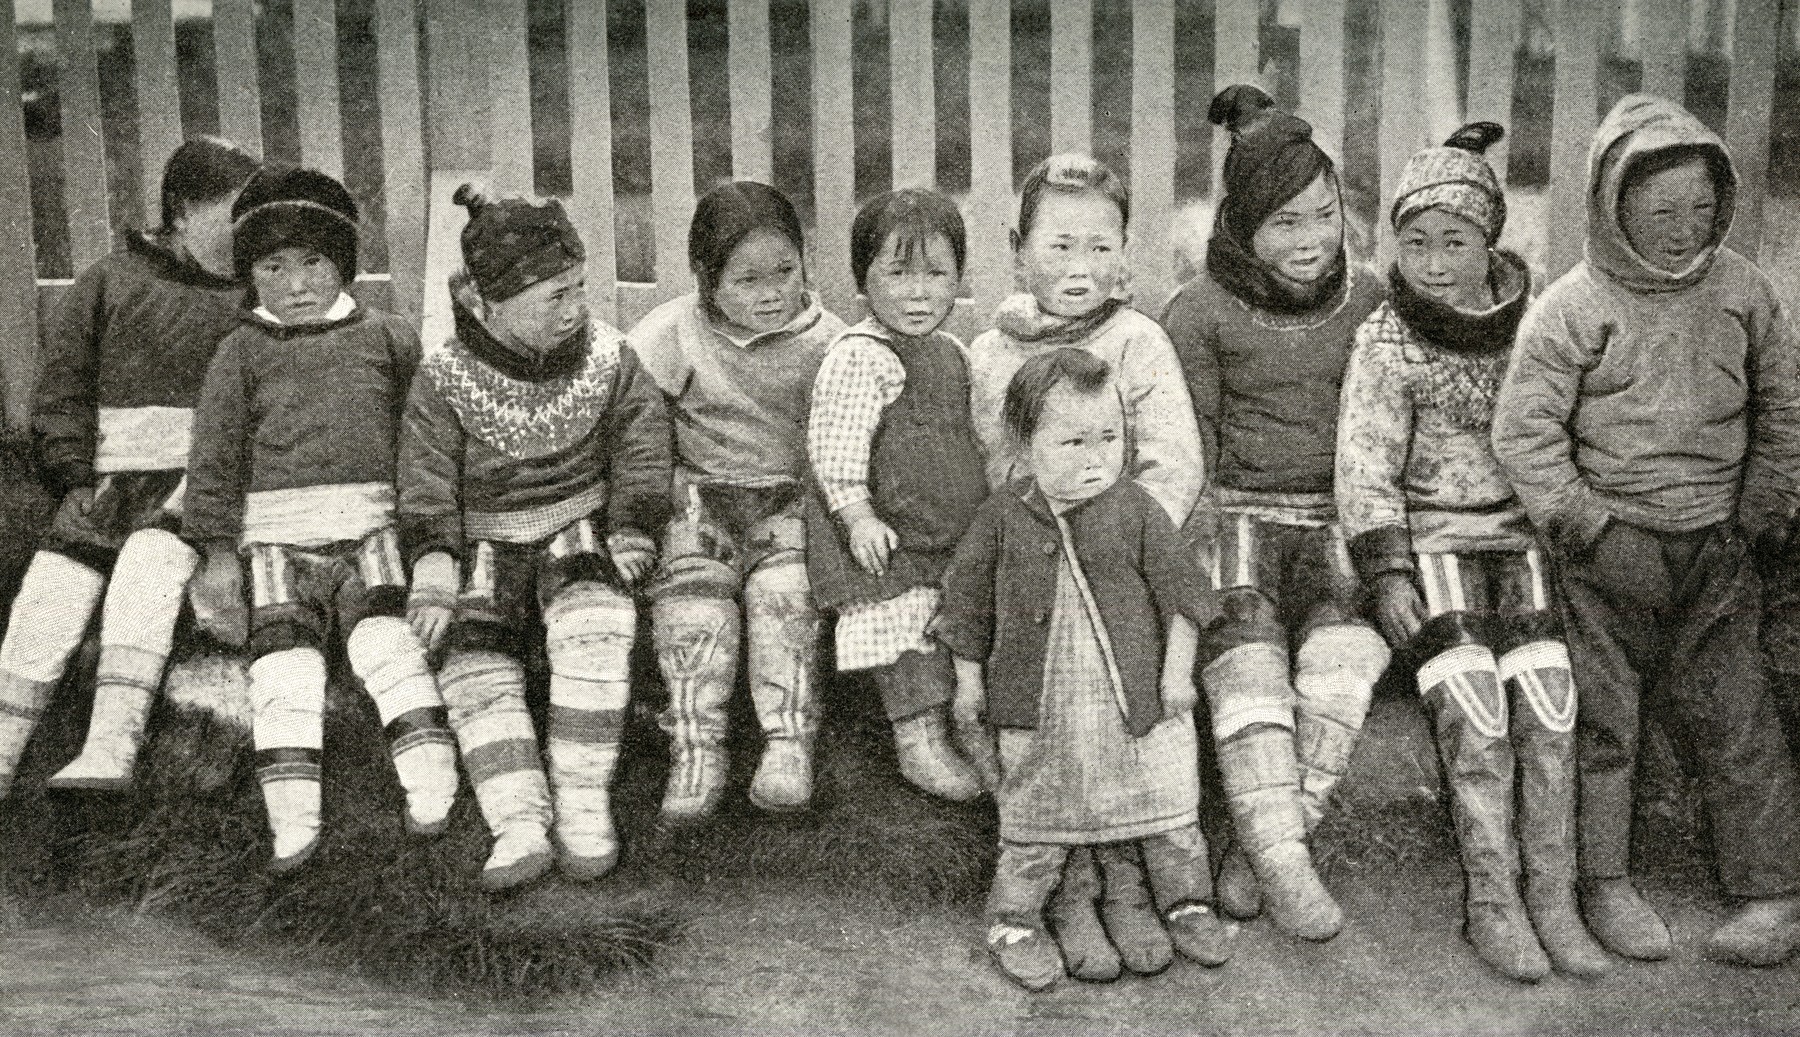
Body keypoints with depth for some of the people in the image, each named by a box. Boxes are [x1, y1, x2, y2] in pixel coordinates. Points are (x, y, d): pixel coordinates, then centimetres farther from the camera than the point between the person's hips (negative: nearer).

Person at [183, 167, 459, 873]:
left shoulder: (385, 338, 11)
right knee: (284, 663, -10)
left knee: (385, 641, -18)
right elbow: (217, 453, 8)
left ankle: (432, 788, -16)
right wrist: (218, 552, 1)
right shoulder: (242, 352, 10)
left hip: (368, 528, 0)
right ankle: (292, 822, -11)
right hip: (275, 535, 0)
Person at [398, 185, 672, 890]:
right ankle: (520, 825, -26)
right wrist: (434, 574, -17)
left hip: (579, 528, -1)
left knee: (594, 628, -31)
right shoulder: (446, 380, -9)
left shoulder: (606, 356, -4)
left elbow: (642, 445, 4)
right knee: (474, 662, -21)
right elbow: (427, 483, -7)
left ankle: (583, 804, -26)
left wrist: (630, 536, -2)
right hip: (487, 545, 1)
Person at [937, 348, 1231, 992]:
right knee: (1035, 819, 8)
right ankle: (1014, 920, 22)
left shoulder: (1136, 509, -6)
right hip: (1038, 706, -1)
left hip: (1138, 698, 1)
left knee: (1166, 809, 10)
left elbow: (1178, 589, 1)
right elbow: (968, 600, 4)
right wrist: (968, 680, 5)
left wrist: (1177, 672, -1)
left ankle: (1186, 904, 28)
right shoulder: (1004, 516, -5)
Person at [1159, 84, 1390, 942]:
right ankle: (1285, 867, -32)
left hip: (1335, 520, 2)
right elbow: (1187, 451, 3)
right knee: (1247, 658, -29)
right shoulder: (1198, 313, 2)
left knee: (1341, 654, -28)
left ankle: (1254, 853, -23)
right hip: (1237, 513, -2)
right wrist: (1199, 547, -11)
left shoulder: (1367, 301, 10)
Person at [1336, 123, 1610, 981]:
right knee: (1471, 710, -19)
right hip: (1432, 535, -2)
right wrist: (1387, 573, -16)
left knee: (1547, 707, -16)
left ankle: (1552, 896, -8)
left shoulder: (1533, 324, 5)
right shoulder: (1385, 343, -4)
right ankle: (1491, 901, -11)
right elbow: (1364, 462, -8)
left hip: (1523, 532, 2)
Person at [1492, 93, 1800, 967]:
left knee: (1730, 716, 3)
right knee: (1600, 716, 3)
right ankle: (1605, 885, 17)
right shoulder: (1572, 309, -8)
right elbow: (1524, 433, -9)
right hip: (1608, 549, -2)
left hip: (1714, 548, 2)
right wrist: (1592, 530, -12)